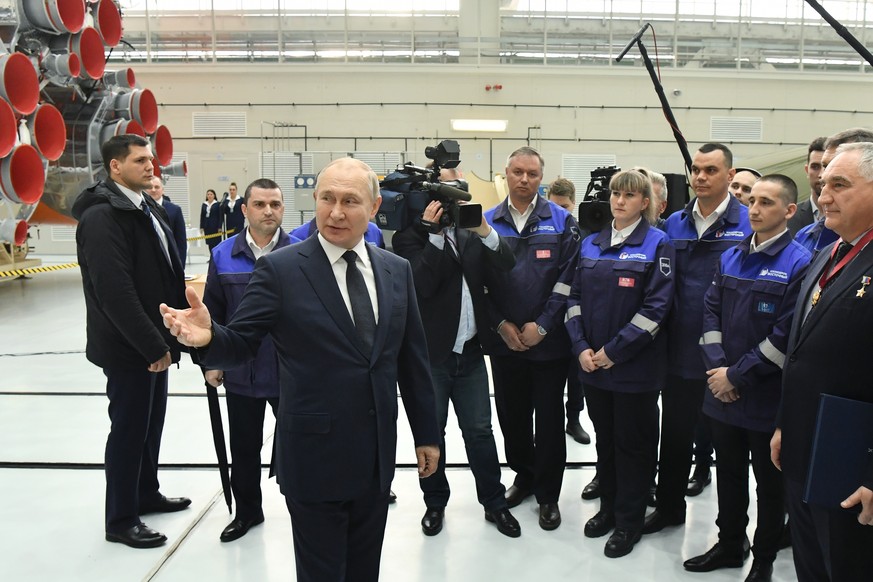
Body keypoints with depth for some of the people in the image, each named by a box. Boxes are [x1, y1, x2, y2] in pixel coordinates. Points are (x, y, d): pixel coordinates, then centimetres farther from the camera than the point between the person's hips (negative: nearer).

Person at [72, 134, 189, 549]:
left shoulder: (147, 207, 11)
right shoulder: (101, 216, -19)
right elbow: (116, 293, -25)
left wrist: (168, 338, 8)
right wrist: (154, 346, -21)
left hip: (155, 342, 9)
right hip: (127, 347, -9)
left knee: (151, 421, 19)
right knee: (129, 427, 3)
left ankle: (146, 494, 38)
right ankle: (120, 519, 19)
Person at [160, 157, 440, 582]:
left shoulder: (397, 270, 3)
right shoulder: (279, 269, -10)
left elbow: (412, 360, 8)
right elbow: (240, 346, -12)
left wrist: (426, 433, 11)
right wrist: (208, 338, -35)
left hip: (377, 457, 4)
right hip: (315, 457, -4)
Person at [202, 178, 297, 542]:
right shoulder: (224, 255, -2)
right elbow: (213, 311, 4)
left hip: (291, 371, -2)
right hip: (240, 372, 2)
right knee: (244, 446, 17)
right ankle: (247, 510, 38)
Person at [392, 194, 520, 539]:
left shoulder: (469, 236, 8)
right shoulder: (410, 237, -5)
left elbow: (506, 266, -4)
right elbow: (422, 283, -19)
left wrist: (485, 230, -17)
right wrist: (435, 234, -20)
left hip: (470, 352, 3)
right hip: (431, 353, -3)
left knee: (480, 430, 10)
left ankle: (494, 502, 24)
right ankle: (435, 503, 27)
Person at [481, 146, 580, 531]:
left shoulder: (561, 222, -1)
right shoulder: (488, 222, 4)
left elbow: (567, 279, -7)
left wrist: (541, 326, -12)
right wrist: (501, 325, -7)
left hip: (548, 340, -2)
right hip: (503, 340, 2)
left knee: (549, 419, 5)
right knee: (511, 414, 13)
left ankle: (548, 494, 20)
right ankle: (524, 475, 35)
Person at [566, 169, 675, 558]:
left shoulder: (656, 245, -8)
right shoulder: (591, 244, 8)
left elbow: (657, 305, -15)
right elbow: (576, 297, 7)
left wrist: (614, 351, -17)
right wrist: (581, 348, -6)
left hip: (635, 366, -5)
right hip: (592, 363, 5)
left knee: (632, 443, 7)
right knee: (604, 438, 17)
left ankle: (629, 522, 22)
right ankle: (608, 507, 34)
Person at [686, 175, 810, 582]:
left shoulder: (799, 264, -13)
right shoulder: (731, 258, 7)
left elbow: (786, 336, -18)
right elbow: (711, 312, 6)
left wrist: (738, 377, -15)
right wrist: (717, 368, -7)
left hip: (766, 397, -5)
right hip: (723, 393, 5)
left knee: (770, 483, 12)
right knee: (728, 474, 19)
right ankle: (730, 544, 37)